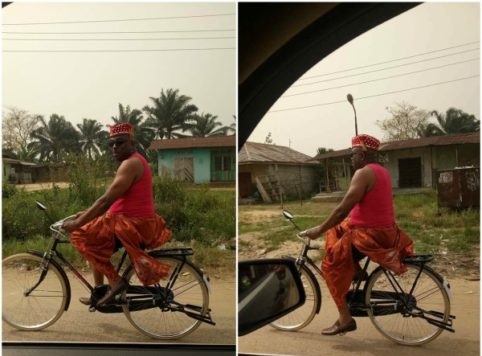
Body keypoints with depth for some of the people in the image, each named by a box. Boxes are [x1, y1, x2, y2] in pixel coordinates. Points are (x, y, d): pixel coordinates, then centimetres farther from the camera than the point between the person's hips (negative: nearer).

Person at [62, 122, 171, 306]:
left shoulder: (130, 164, -15)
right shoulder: (135, 161, 17)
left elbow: (106, 200, -20)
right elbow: (110, 201, 21)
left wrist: (77, 223, -16)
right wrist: (86, 214, 16)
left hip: (133, 225, -10)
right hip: (136, 223, 10)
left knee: (80, 235, -5)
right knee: (94, 240, 22)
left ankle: (115, 280, -6)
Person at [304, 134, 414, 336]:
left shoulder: (363, 173, -17)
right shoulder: (381, 171, 15)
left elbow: (343, 208, -21)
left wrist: (319, 230, -12)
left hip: (370, 233, -10)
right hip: (383, 229, 10)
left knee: (331, 264, -2)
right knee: (335, 232, 22)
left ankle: (345, 319, -3)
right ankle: (355, 271, 19)